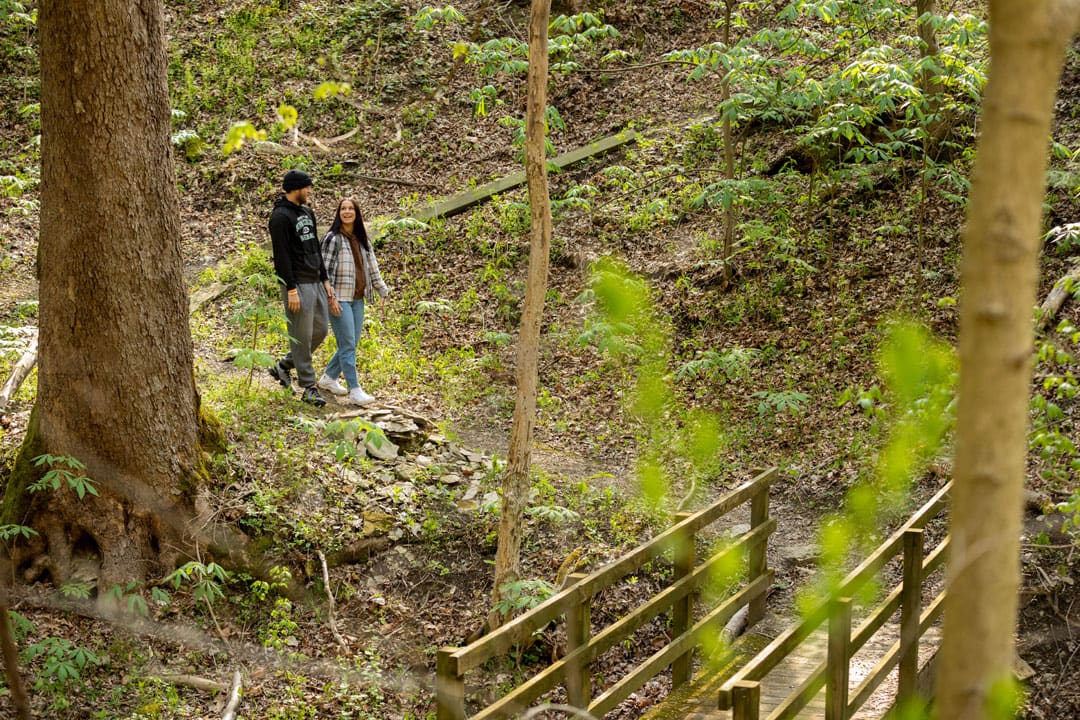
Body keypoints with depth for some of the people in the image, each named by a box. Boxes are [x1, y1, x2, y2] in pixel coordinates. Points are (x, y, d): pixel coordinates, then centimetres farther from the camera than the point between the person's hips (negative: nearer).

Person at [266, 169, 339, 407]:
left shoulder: (307, 213, 16)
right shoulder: (281, 216, -12)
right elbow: (282, 255, -16)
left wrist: (325, 280, 17)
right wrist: (291, 289, -20)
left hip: (316, 282, 9)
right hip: (297, 285, -9)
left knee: (320, 332, 11)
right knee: (301, 337, -3)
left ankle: (284, 366, 26)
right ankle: (309, 387, 3)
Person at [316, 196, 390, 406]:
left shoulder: (362, 240, 14)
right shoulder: (333, 238, -7)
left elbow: (372, 268, 17)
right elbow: (325, 270, -10)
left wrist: (382, 291, 13)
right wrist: (330, 297, -17)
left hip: (357, 300, 7)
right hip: (339, 300, -7)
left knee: (351, 345, 10)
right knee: (348, 345, -9)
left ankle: (329, 378, 28)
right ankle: (354, 391, -8)